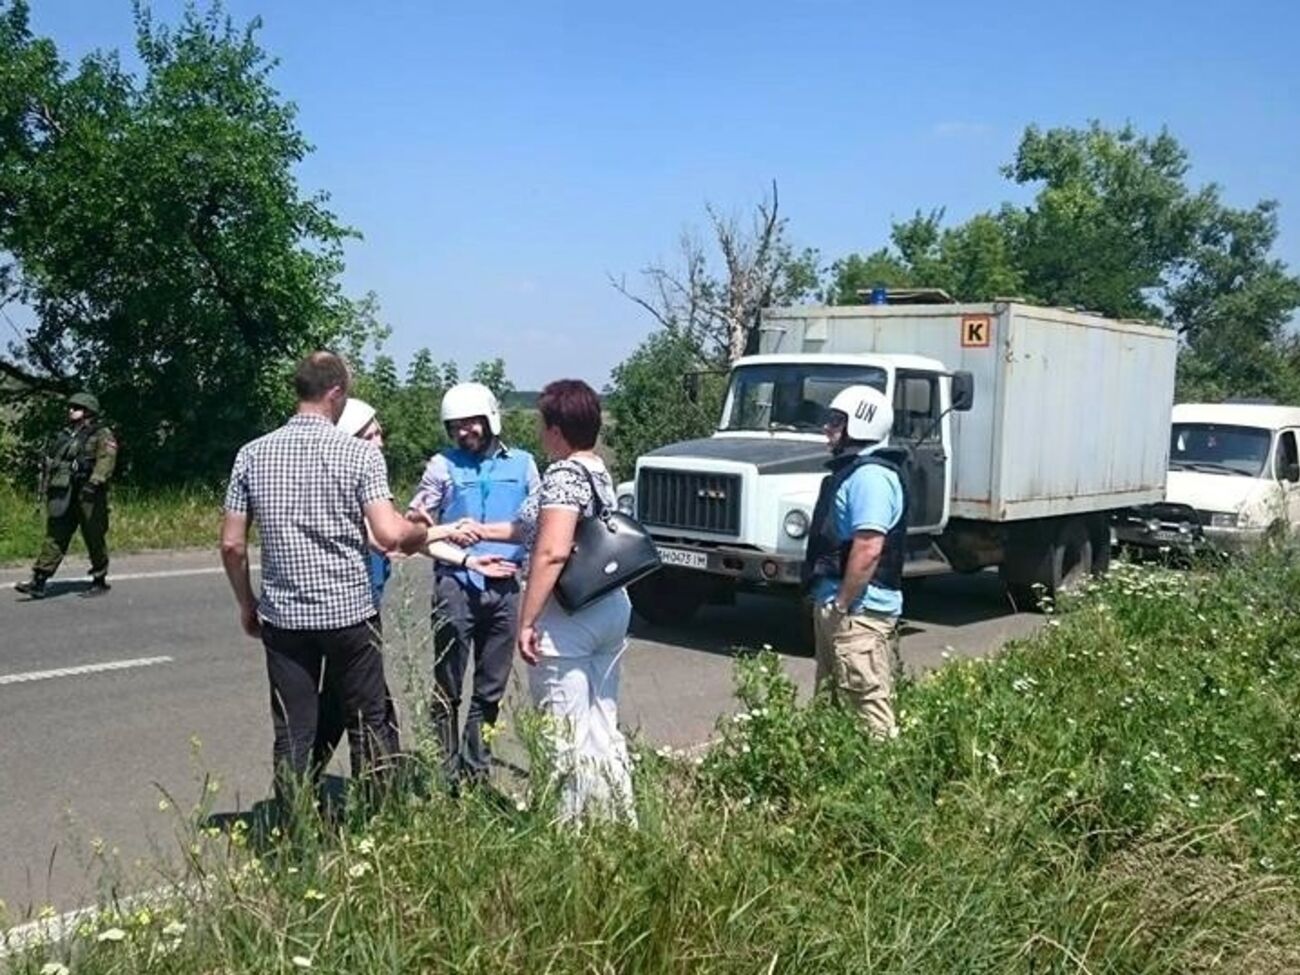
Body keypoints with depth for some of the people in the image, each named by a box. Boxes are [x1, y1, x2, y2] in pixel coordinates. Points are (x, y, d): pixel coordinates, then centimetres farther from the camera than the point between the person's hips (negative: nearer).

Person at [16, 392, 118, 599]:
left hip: (88, 496, -6)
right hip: (63, 496, 6)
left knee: (95, 539, 2)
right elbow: (51, 460, 24)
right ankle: (38, 582, -3)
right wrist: (46, 487, 18)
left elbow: (106, 460, -18)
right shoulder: (66, 435, 19)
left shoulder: (102, 435, -4)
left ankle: (100, 581, 15)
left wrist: (94, 482, -30)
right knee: (55, 536, 1)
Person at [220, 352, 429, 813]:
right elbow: (389, 535, -18)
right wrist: (422, 533, 4)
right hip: (349, 612, -2)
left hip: (283, 616, 3)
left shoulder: (253, 454, 1)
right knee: (370, 727, 12)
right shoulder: (359, 453, -10)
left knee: (292, 735, 9)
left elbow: (231, 544, 2)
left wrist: (247, 604, 15)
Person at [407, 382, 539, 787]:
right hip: (456, 582, -2)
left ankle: (476, 769, 23)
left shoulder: (521, 463, 9)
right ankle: (445, 773, 7)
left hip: (504, 585, 3)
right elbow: (413, 521, 6)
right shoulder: (443, 465, 4)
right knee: (448, 688, -1)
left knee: (491, 689, 11)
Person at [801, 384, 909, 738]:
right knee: (831, 701, 19)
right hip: (834, 604, 11)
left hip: (859, 611, -11)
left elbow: (868, 549, -25)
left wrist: (842, 605, -21)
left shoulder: (871, 475, -17)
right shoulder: (852, 470, 17)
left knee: (867, 704, -7)